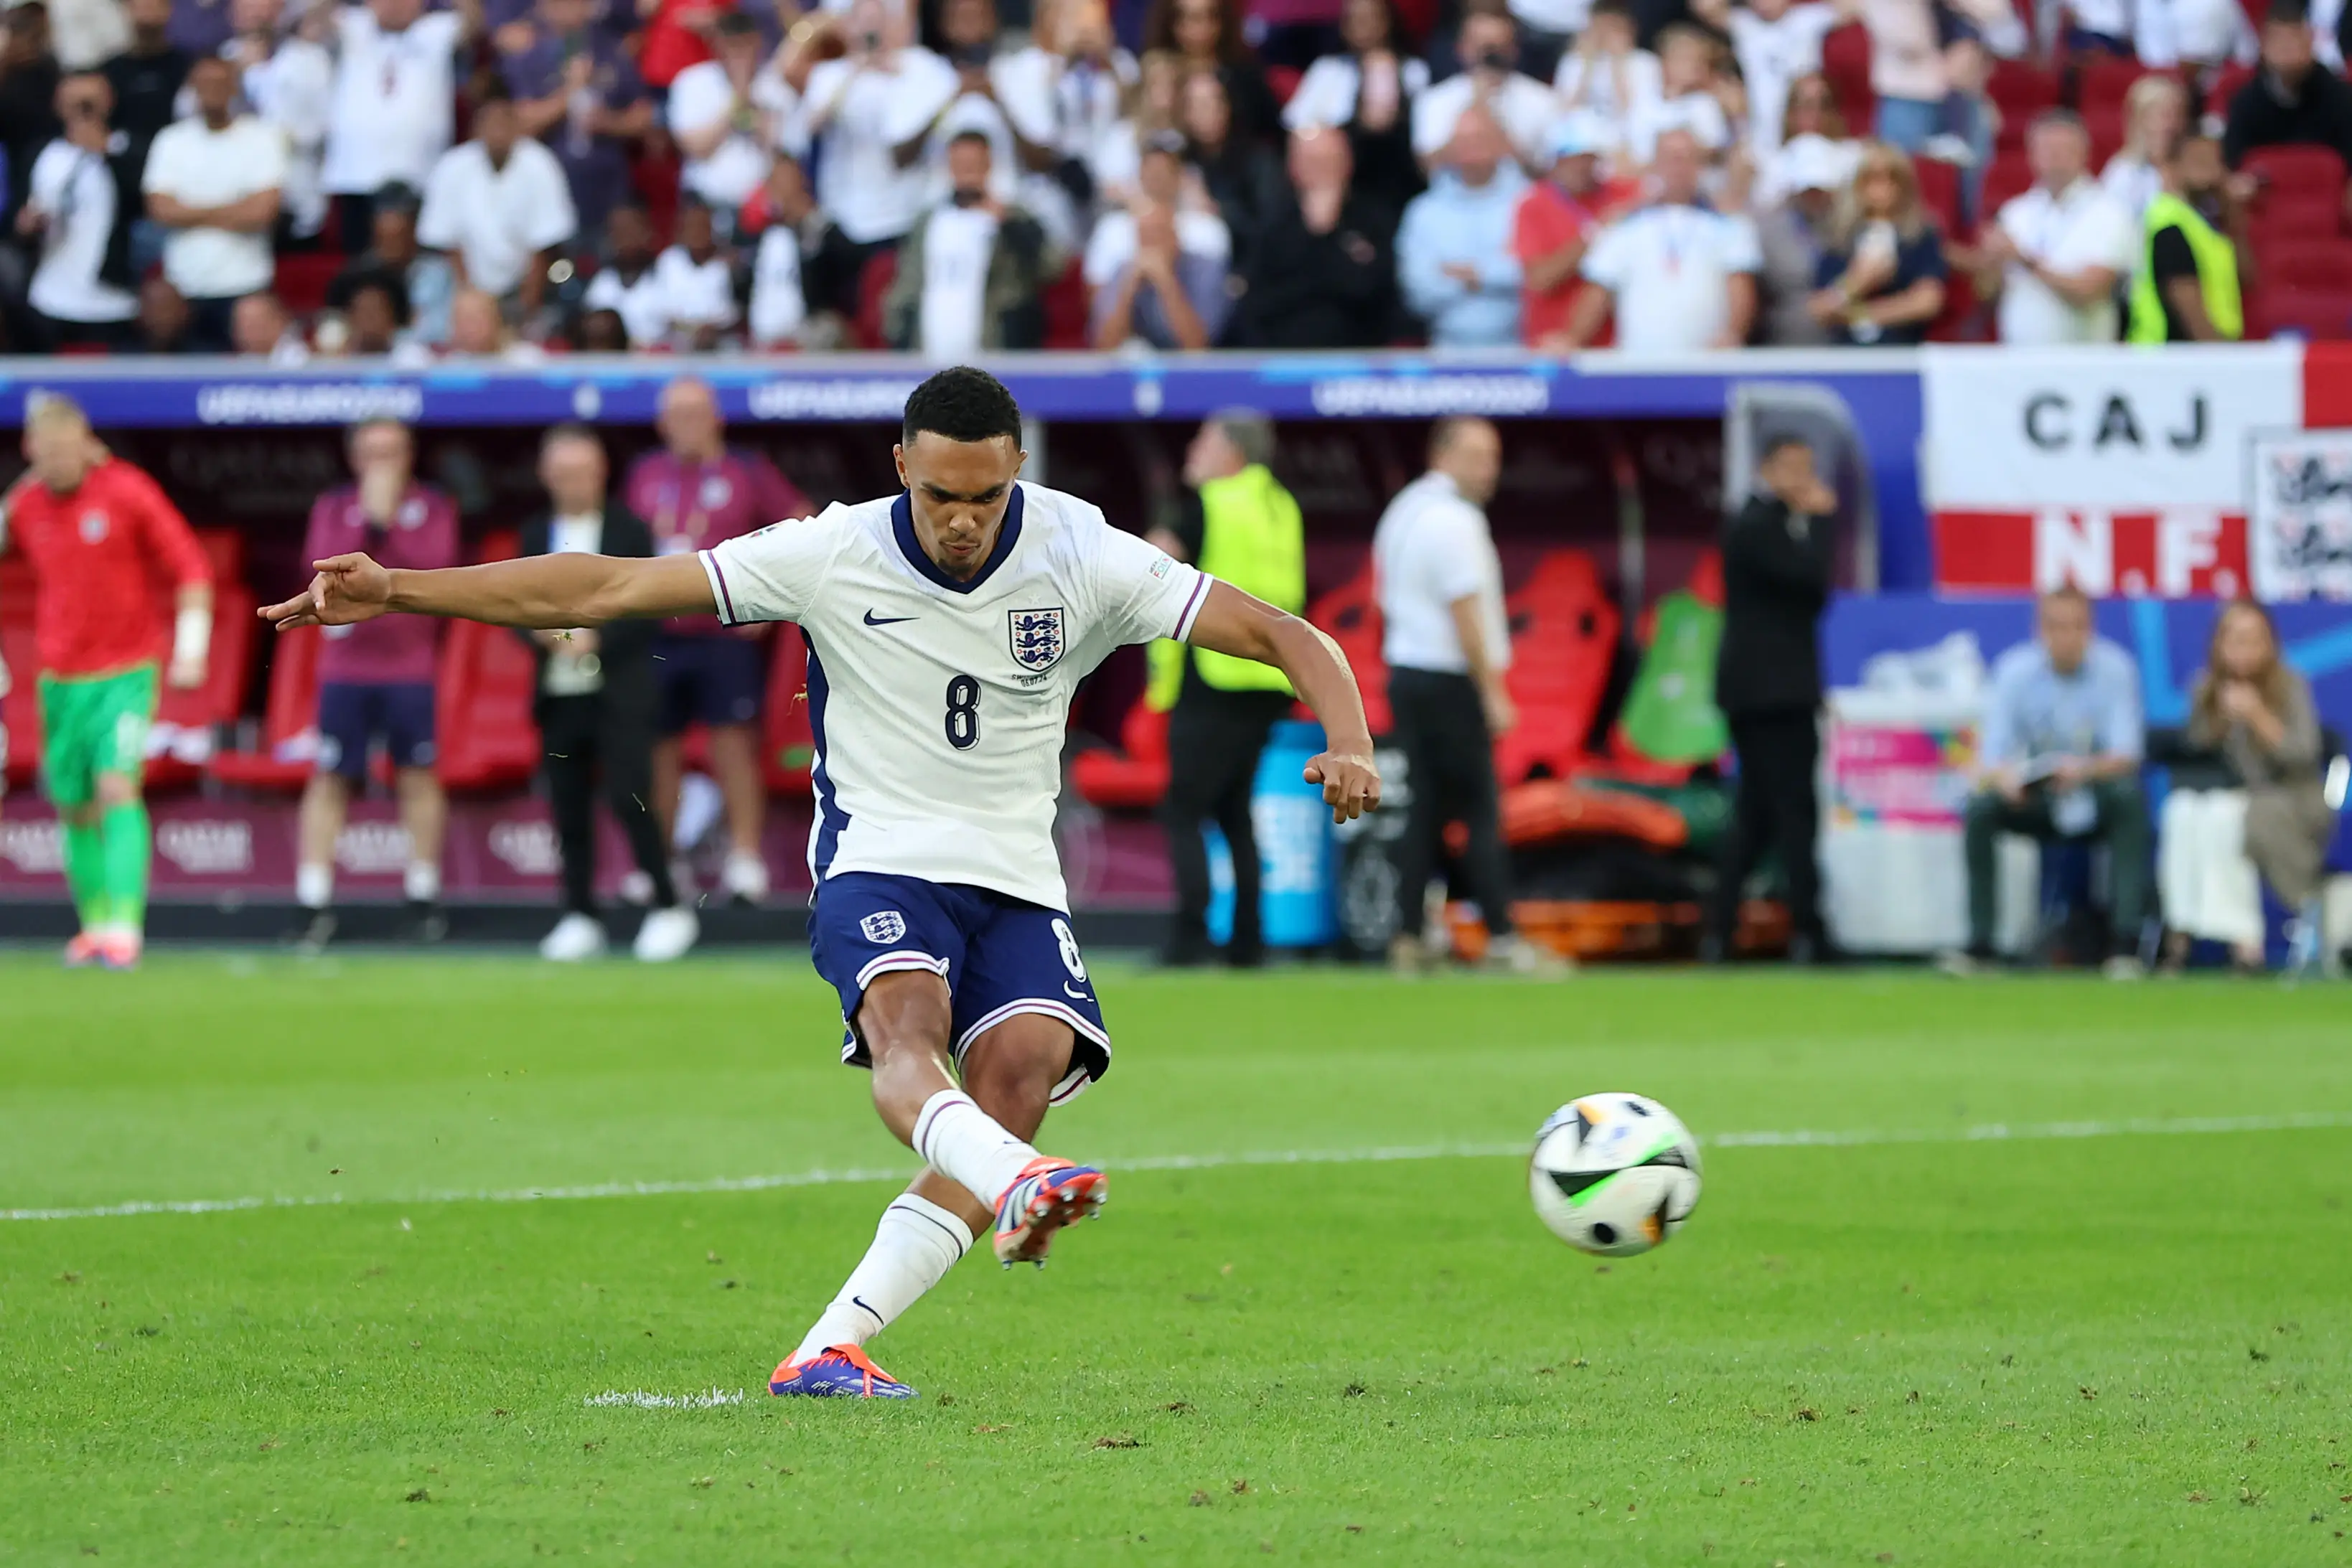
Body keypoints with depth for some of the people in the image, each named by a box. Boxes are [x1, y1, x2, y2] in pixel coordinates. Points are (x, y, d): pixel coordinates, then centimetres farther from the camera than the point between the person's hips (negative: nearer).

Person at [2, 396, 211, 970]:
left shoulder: (128, 492, -8)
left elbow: (191, 569, -5)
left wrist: (191, 647, -12)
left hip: (125, 674, -4)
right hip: (60, 679, 4)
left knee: (117, 789, -18)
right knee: (76, 809, 7)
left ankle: (125, 924, -23)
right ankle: (94, 923, 19)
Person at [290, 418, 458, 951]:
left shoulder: (433, 507, 5)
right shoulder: (333, 508, 7)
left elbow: (434, 564, -10)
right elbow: (327, 564, -8)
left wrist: (390, 522, -12)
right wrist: (369, 521, -14)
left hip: (410, 670, 0)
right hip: (345, 665, 0)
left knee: (419, 777, 1)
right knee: (331, 780, -1)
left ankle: (423, 897, 10)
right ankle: (314, 904, 0)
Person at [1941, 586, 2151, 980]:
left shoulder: (2114, 669, -13)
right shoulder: (2015, 670, -11)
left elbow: (2125, 755, -20)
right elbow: (1991, 759, -14)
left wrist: (2087, 770, -42)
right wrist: (2003, 778, -39)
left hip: (2096, 792, -2)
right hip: (2037, 799, 2)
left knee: (2130, 798, -34)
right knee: (1980, 809, -26)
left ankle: (2126, 947, -35)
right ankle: (1979, 945, -21)